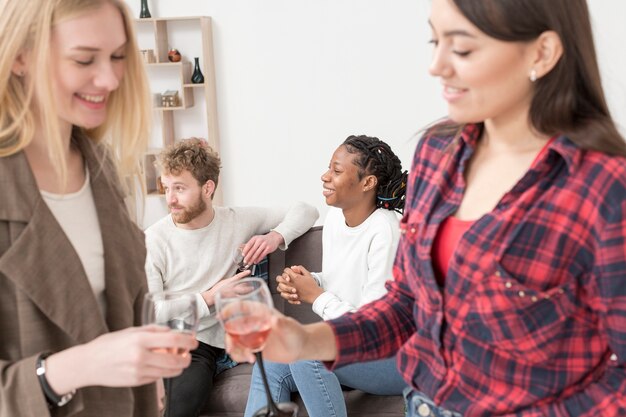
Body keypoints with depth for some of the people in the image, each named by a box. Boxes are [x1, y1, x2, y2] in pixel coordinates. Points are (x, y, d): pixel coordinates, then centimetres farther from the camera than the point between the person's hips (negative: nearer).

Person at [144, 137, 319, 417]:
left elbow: (305, 211, 9)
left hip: (204, 346, 0)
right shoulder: (153, 240, -2)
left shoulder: (237, 221, 3)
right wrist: (209, 298, -12)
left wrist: (275, 236, -10)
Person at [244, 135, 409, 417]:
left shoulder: (385, 232, -23)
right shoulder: (335, 217, 3)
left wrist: (315, 296, -13)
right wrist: (303, 282, -6)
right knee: (269, 368, -11)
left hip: (393, 356, -7)